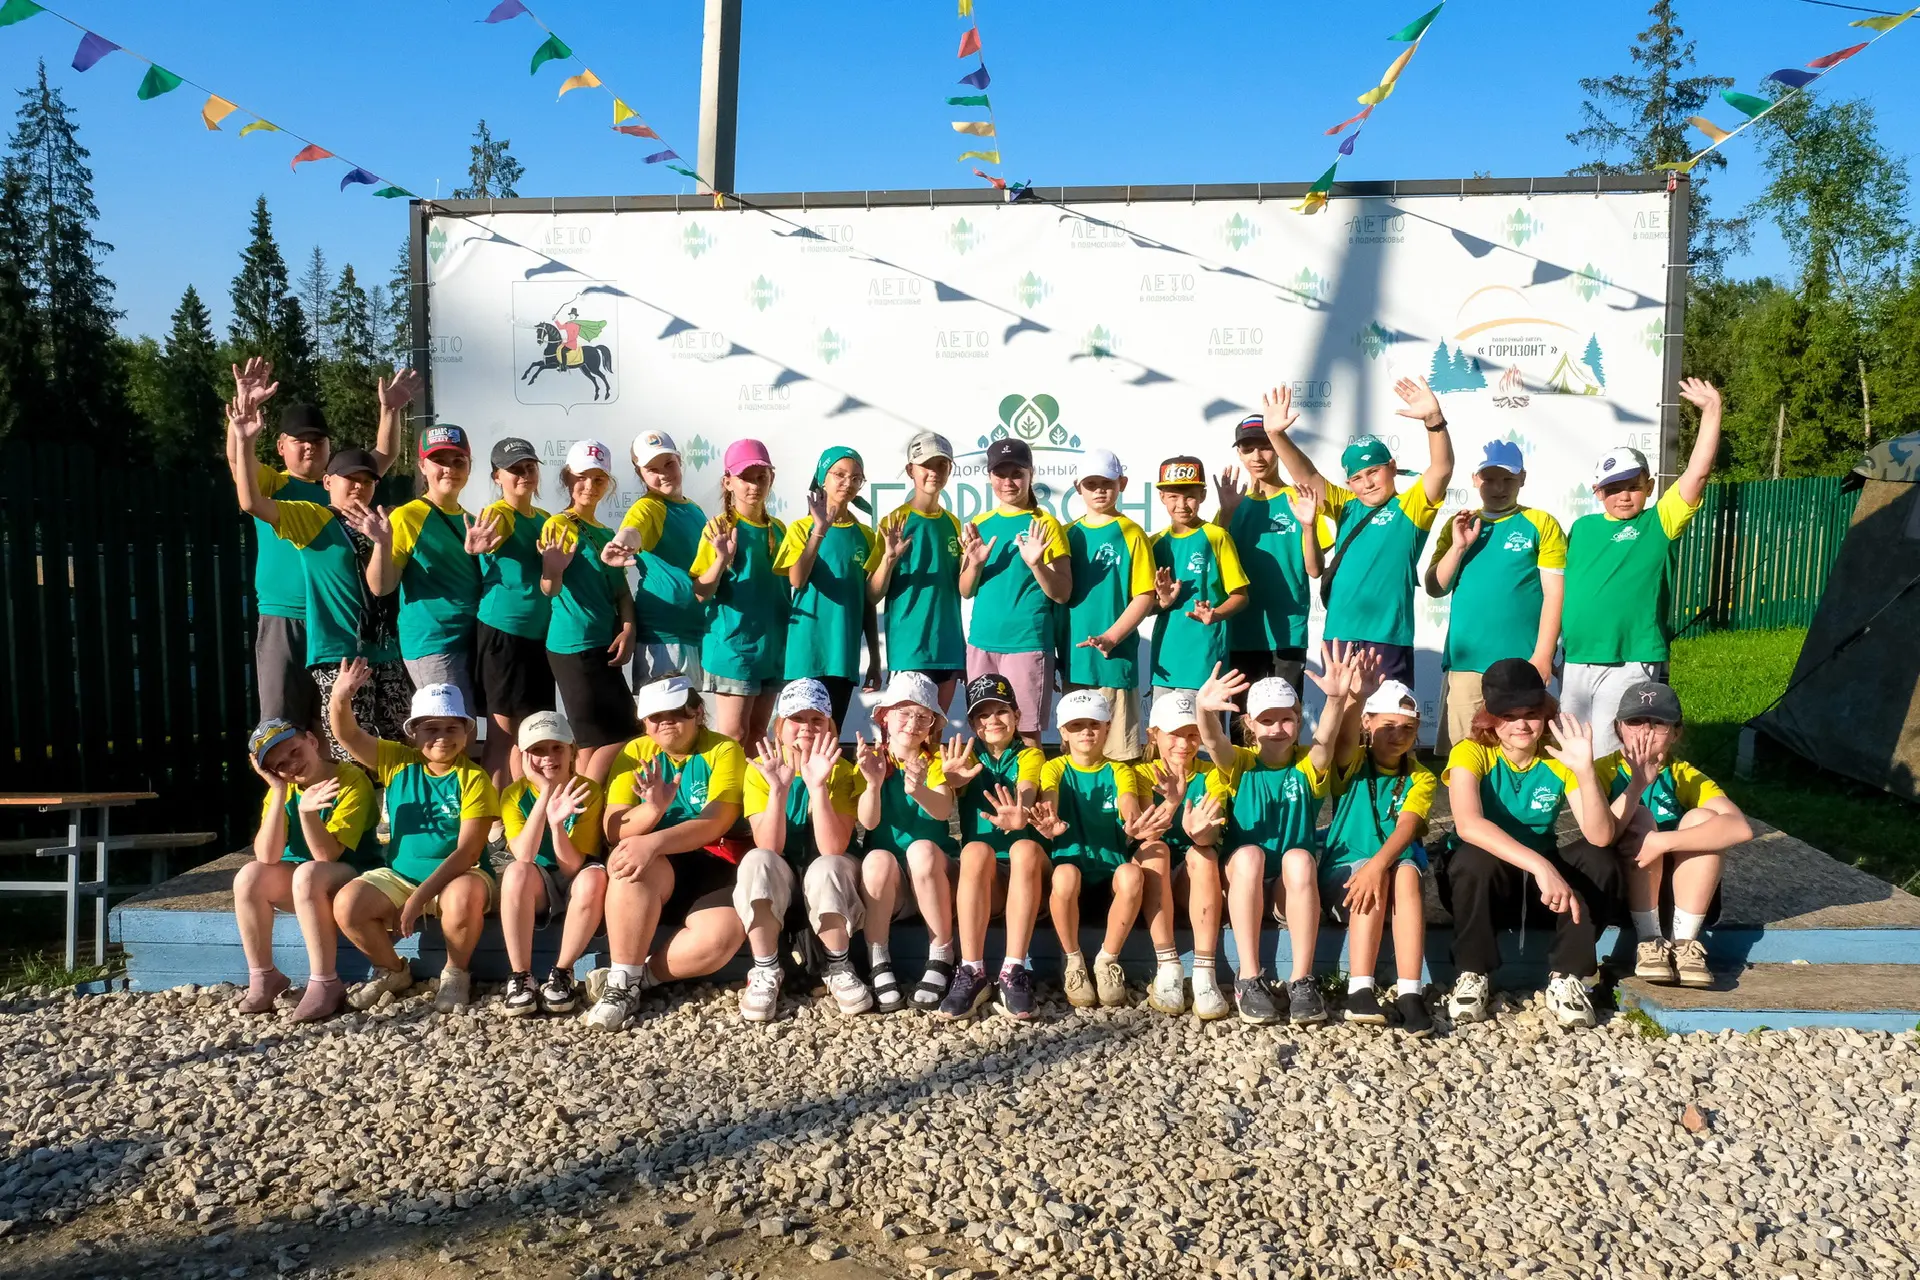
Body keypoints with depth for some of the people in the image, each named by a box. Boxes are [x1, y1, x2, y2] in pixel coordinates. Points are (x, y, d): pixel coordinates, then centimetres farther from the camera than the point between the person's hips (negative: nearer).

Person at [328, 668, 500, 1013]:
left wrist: (419, 898, -22)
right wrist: (340, 699, -30)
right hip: (399, 876, 4)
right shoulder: (398, 762, 2)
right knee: (346, 905, -21)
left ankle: (455, 973, -7)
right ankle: (392, 971, 9)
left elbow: (467, 852, -17)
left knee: (463, 897, -38)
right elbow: (348, 736, -7)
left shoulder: (473, 779, -11)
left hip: (456, 876, -4)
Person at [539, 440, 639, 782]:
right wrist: (553, 570, -39)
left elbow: (621, 590, 14)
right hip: (573, 645, -8)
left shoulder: (608, 534, 16)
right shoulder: (559, 524, -7)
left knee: (595, 742, 12)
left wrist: (628, 629, -3)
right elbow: (549, 589, -16)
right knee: (616, 737, -8)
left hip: (603, 645, 8)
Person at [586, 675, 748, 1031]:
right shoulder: (635, 753, 7)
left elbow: (716, 823, -16)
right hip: (655, 870, 2)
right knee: (629, 863, -34)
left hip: (713, 866, -2)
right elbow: (614, 831, -2)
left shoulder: (724, 750, -2)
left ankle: (632, 979, -11)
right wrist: (652, 809, -25)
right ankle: (622, 981, -23)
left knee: (723, 936, -32)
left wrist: (653, 842, -32)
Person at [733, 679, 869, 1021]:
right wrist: (778, 789, -33)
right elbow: (768, 848, -19)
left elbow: (832, 848, -23)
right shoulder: (760, 769, -9)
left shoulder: (842, 771, -12)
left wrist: (818, 786, -34)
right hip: (778, 879, 1)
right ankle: (765, 973, -20)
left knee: (826, 868, -35)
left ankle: (839, 969, -14)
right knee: (756, 861, -32)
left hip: (827, 877, -1)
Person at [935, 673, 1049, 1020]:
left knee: (1026, 847, -32)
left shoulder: (1030, 755, 8)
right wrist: (949, 781, -34)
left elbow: (1025, 794, -16)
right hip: (982, 878, 1)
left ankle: (1014, 972, -31)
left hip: (1026, 876, 0)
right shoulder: (967, 757, 12)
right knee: (976, 850, -31)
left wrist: (1017, 816, -41)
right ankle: (971, 973, -31)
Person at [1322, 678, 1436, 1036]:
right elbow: (1346, 738, -23)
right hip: (1343, 871, -1)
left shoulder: (1420, 778, 4)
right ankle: (1359, 991, -38)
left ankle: (1409, 993, -39)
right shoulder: (1351, 764, 2)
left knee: (1406, 872, -32)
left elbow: (1407, 827, -15)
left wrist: (1378, 863, -34)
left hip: (1396, 868, 1)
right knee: (1371, 879, -33)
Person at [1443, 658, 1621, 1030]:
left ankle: (1566, 978, -14)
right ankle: (1473, 975, -17)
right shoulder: (1471, 753, -17)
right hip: (1481, 880, -3)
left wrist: (1585, 770, -36)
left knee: (1600, 861, -25)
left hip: (1541, 883, 3)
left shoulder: (1560, 758, -9)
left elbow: (1600, 837, -22)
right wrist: (1540, 865, -47)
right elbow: (1468, 825, -37)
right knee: (1475, 860, -36)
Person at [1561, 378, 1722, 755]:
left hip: (1630, 666, -5)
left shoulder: (1658, 524, 0)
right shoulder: (1582, 527, 12)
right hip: (1575, 663, 5)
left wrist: (1711, 409, -11)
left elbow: (1698, 471, -10)